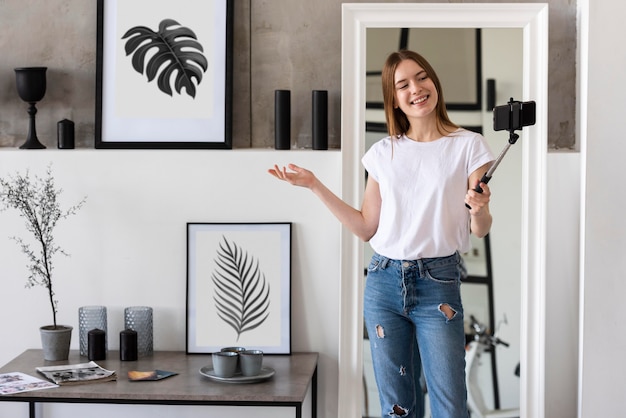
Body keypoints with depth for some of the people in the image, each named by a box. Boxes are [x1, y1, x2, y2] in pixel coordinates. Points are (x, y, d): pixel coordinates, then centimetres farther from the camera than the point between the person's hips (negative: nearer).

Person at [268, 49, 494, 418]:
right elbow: (366, 228, 10)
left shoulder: (468, 146, -2)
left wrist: (479, 210, -25)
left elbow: (481, 229, -1)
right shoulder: (383, 153, 8)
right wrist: (315, 186, 4)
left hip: (438, 283, -3)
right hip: (384, 281, 3)